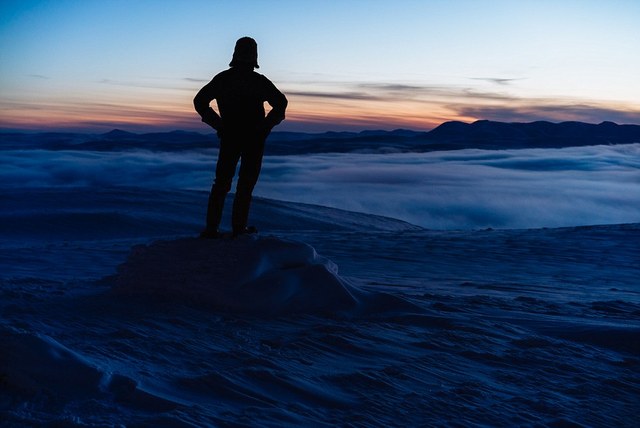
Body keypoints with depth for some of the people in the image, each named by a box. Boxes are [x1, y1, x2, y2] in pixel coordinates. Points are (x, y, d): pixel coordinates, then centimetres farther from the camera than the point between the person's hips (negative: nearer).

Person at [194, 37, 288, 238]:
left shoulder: (222, 78, 3)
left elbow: (199, 101, 4)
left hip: (229, 137, 2)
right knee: (245, 184, 6)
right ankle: (239, 227, 6)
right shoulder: (259, 81, -6)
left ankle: (211, 227, 3)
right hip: (254, 139, -2)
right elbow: (280, 102, -13)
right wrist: (265, 125, -4)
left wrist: (218, 124, 5)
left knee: (221, 183, 9)